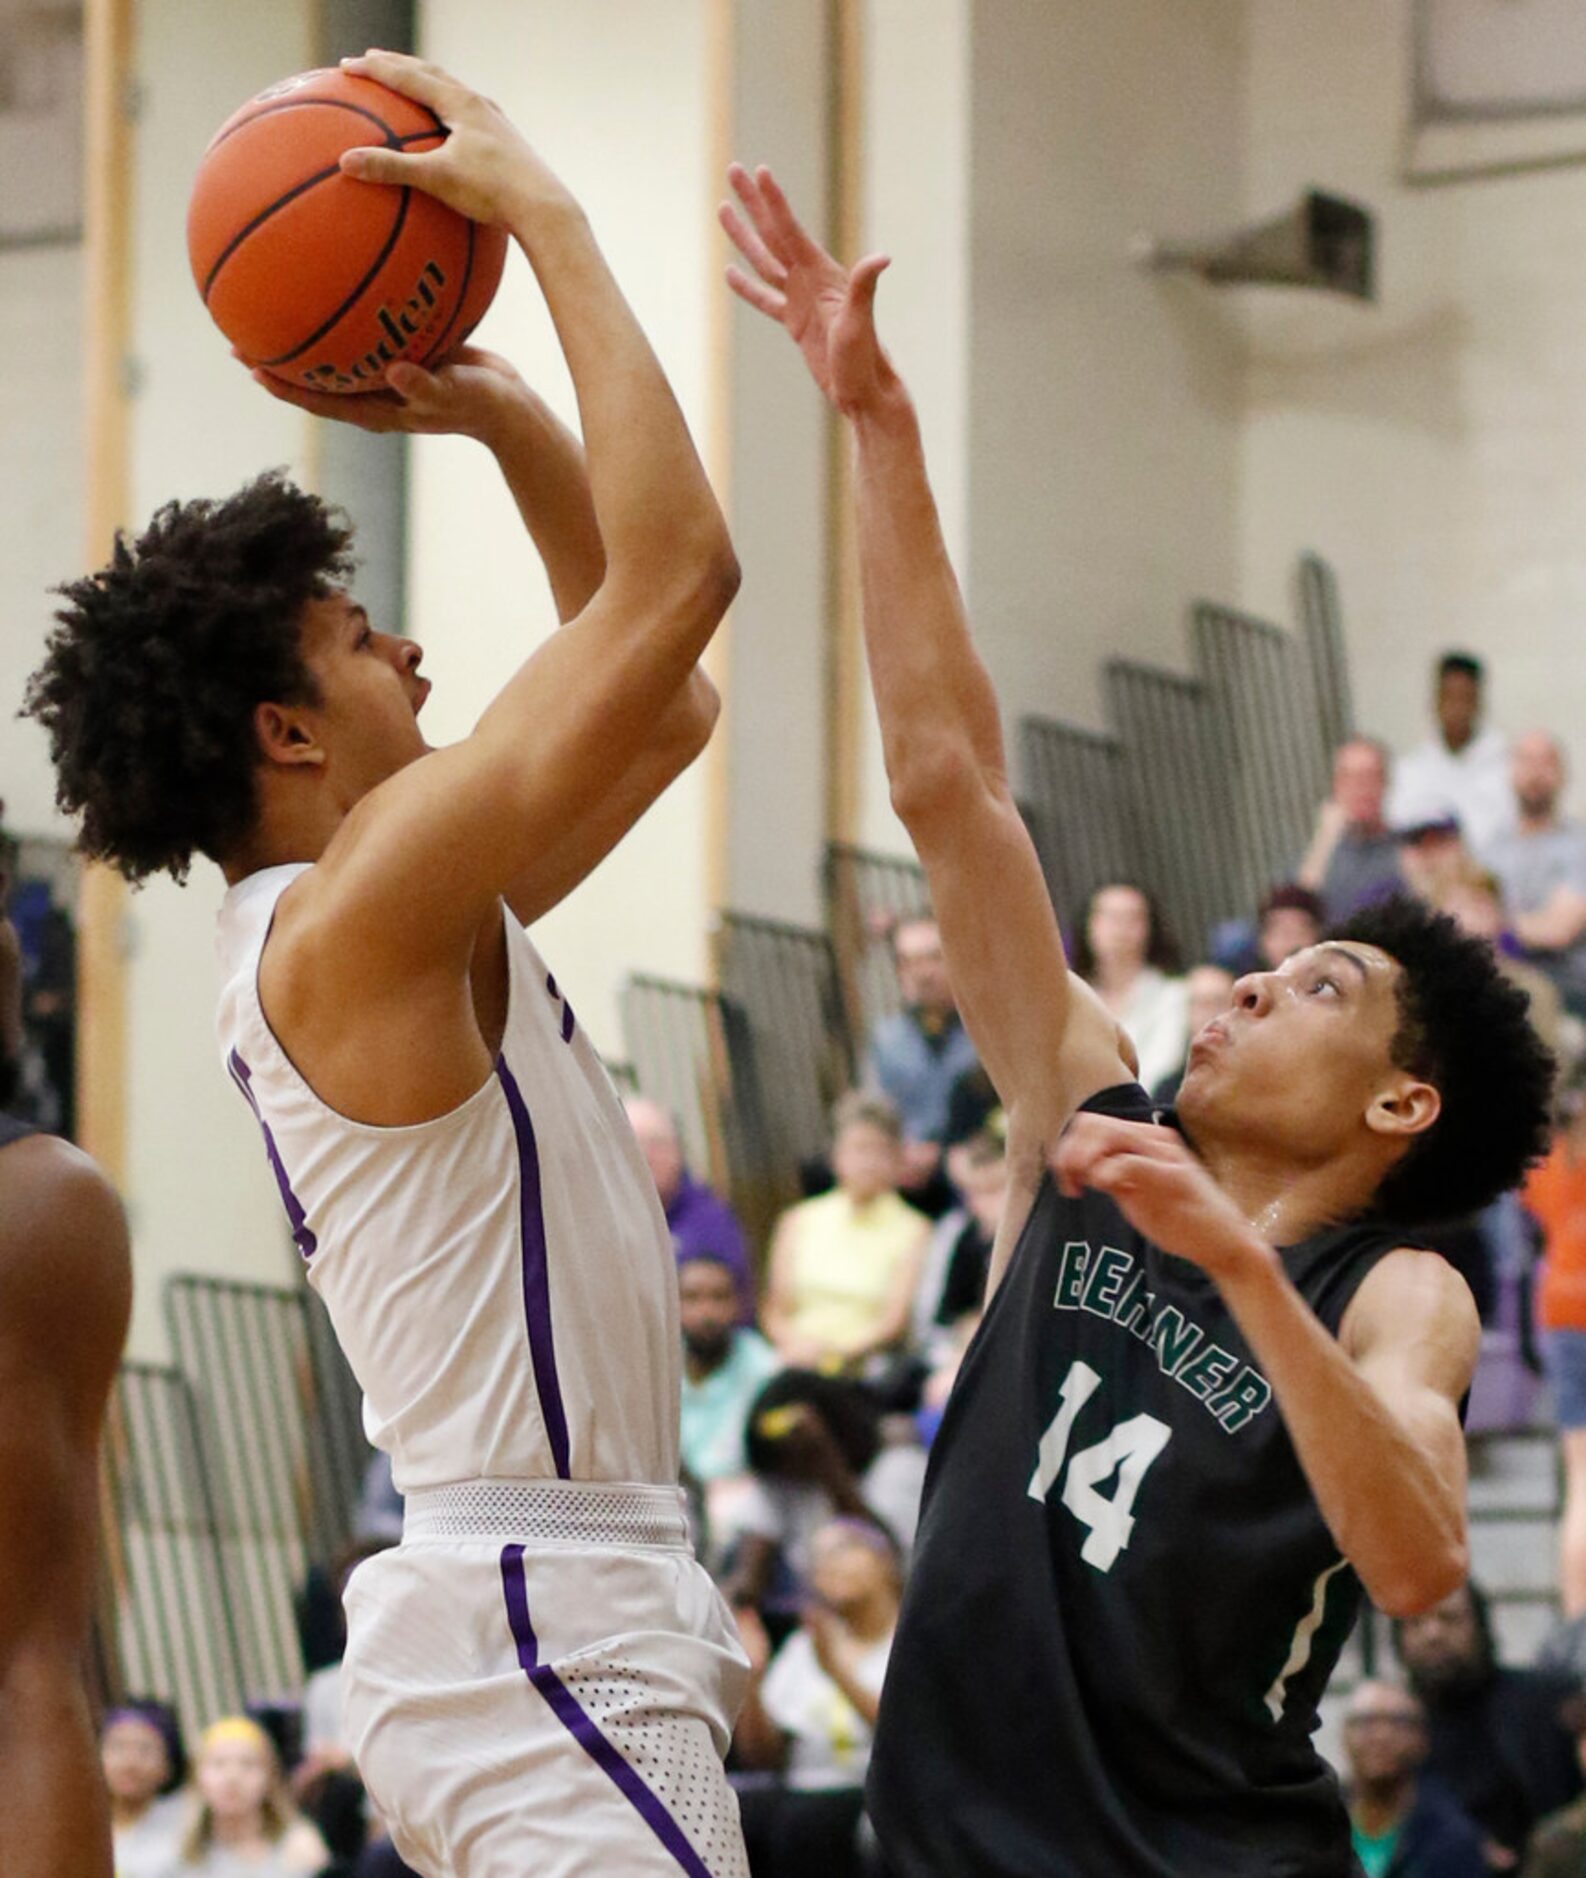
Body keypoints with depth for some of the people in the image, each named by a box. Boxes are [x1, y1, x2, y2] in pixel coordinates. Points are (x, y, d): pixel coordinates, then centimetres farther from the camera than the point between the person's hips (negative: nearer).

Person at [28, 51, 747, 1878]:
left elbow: (665, 697, 25)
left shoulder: (391, 916, 14)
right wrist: (542, 215, -13)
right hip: (543, 1638, -10)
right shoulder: (355, 912, -14)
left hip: (541, 1624, 10)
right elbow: (678, 569, -20)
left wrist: (501, 416, 16)